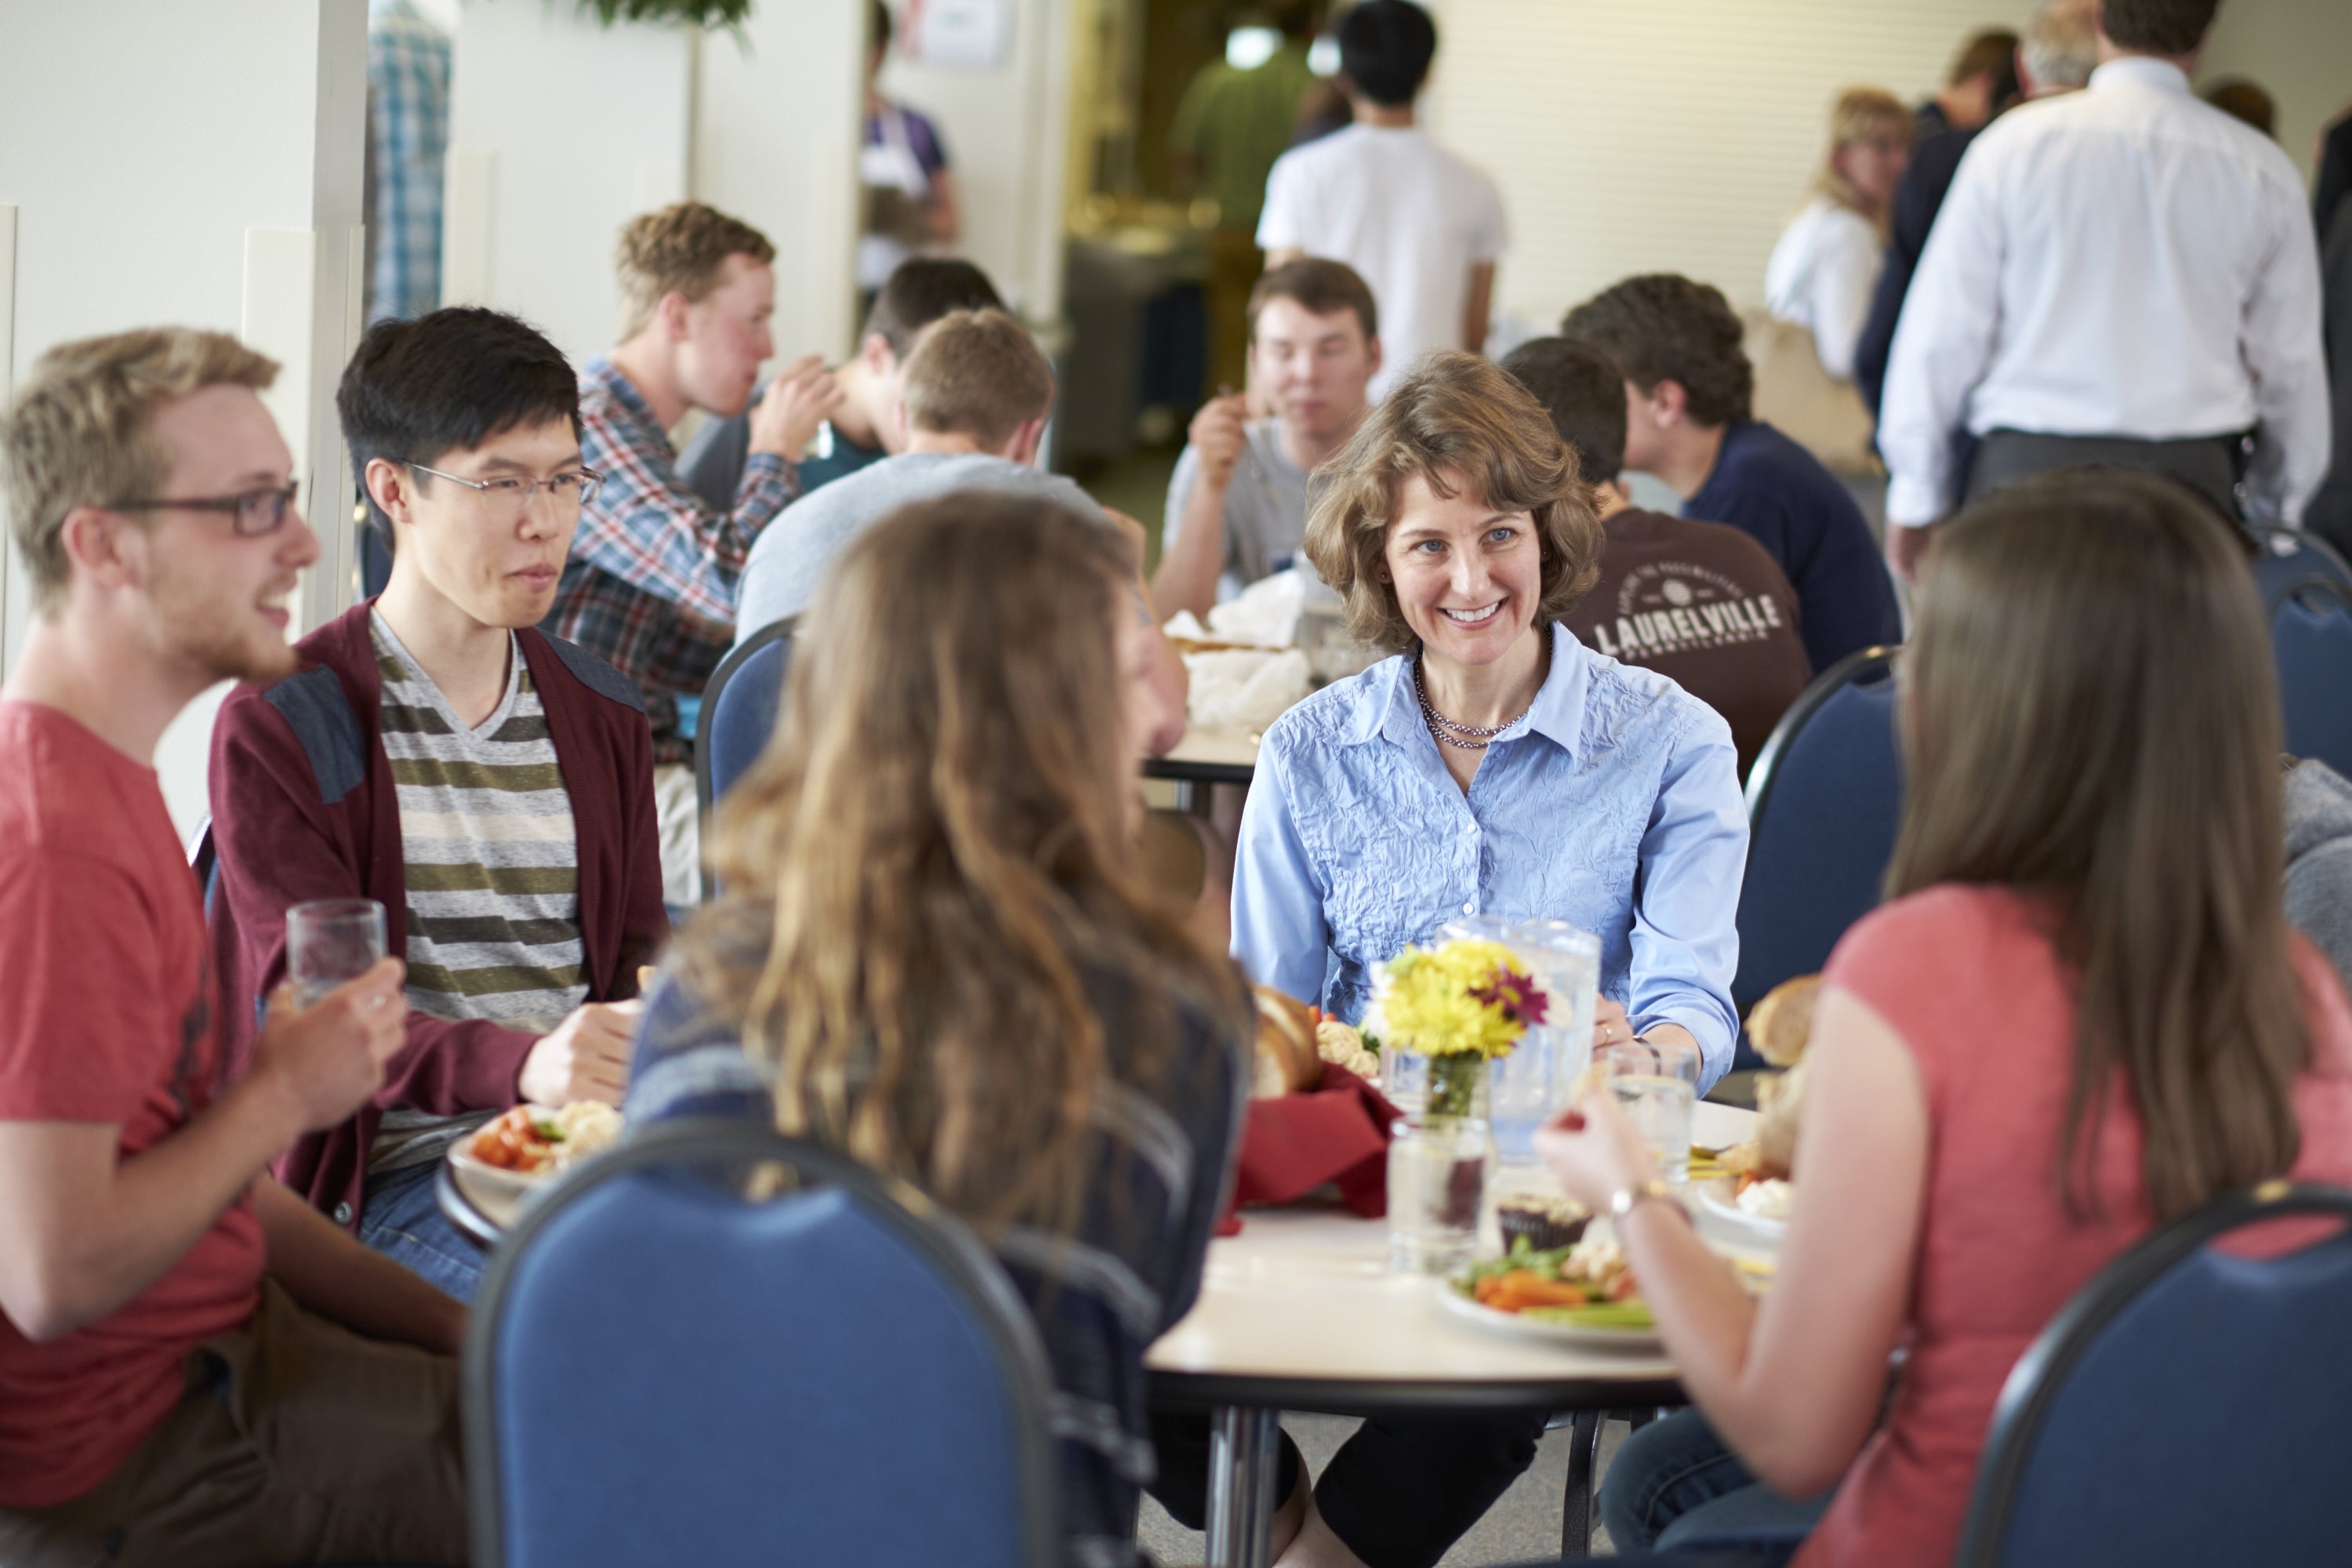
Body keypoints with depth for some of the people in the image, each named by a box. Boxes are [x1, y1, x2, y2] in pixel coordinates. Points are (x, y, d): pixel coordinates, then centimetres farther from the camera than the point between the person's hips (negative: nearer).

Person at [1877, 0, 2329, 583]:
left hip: (2026, 469, -1)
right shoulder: (2264, 171, 4)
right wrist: (2278, 515, 22)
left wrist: (1916, 494, 9)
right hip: (2190, 471, 2)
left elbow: (1940, 335, 0)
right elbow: (2292, 367, 10)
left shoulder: (2015, 144, -1)